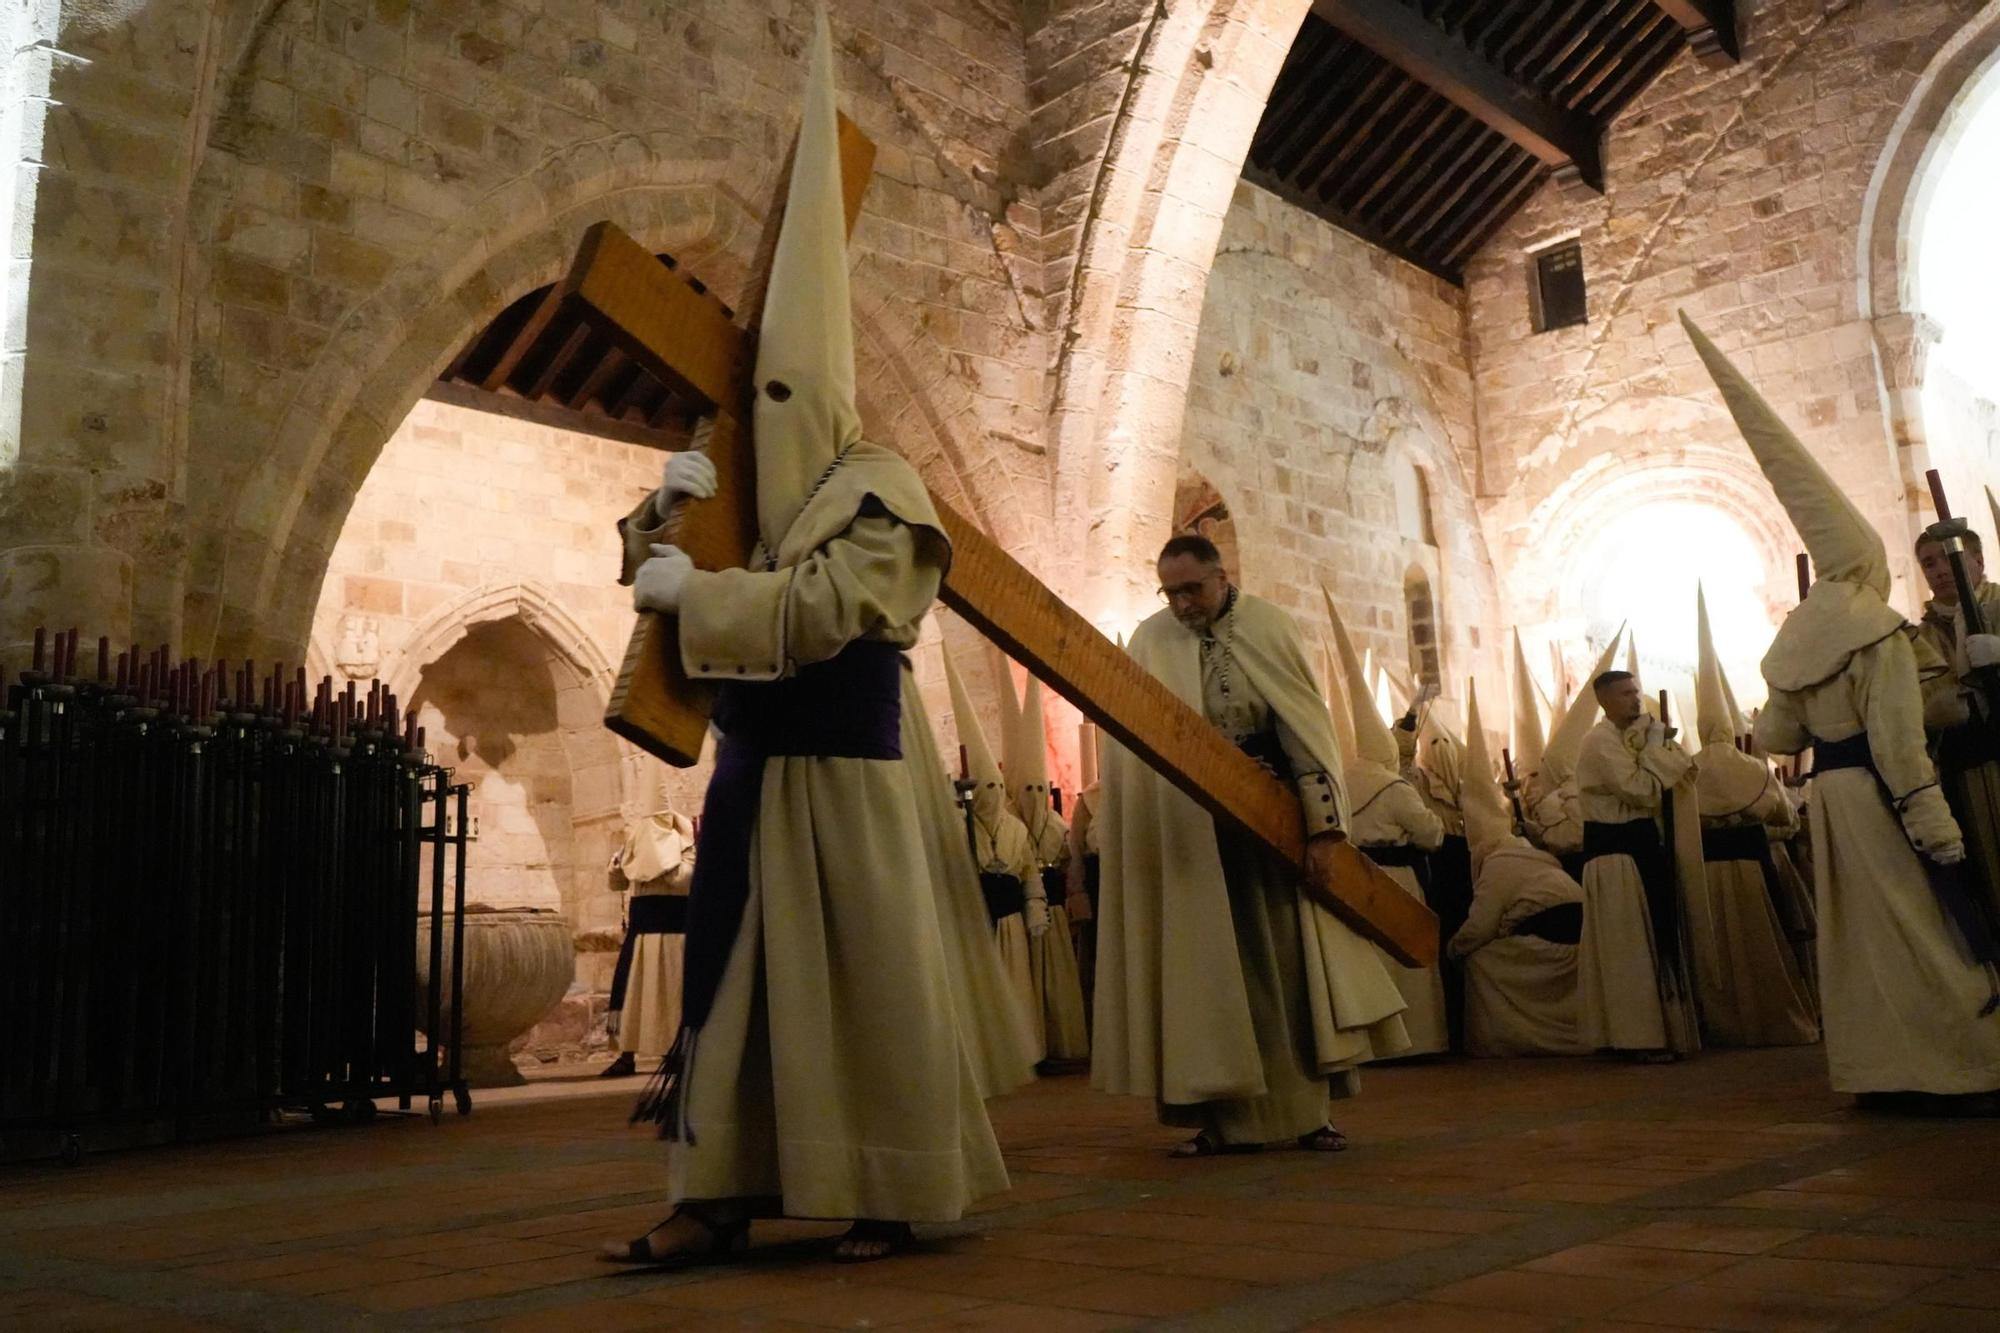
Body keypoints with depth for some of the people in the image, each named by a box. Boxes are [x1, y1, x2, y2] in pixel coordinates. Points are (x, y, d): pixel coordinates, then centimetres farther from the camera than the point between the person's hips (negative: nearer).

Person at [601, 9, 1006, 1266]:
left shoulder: (879, 494, -6)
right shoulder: (759, 501, 17)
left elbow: (817, 609, -22)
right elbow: (661, 583, 16)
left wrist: (696, 588, -18)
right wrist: (670, 511, -1)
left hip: (839, 774, -8)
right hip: (753, 770, 8)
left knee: (865, 978, -1)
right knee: (732, 973, 5)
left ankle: (890, 1198, 9)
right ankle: (717, 1196, 11)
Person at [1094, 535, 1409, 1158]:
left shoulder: (1268, 628, -3)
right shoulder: (1150, 641, 0)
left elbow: (1307, 726, -5)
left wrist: (1321, 826, -10)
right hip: (1190, 834, 1)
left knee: (1291, 963, 1)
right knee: (1208, 970, 2)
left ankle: (1307, 1111, 10)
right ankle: (1223, 1117, 7)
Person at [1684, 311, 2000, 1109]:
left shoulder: (1796, 640, 8)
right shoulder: (1878, 631, -13)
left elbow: (1773, 737, 11)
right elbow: (1900, 741, -19)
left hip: (1830, 793, 7)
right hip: (1877, 794, -7)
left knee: (1855, 931, 12)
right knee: (1921, 929, 0)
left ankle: (1874, 1070, 17)